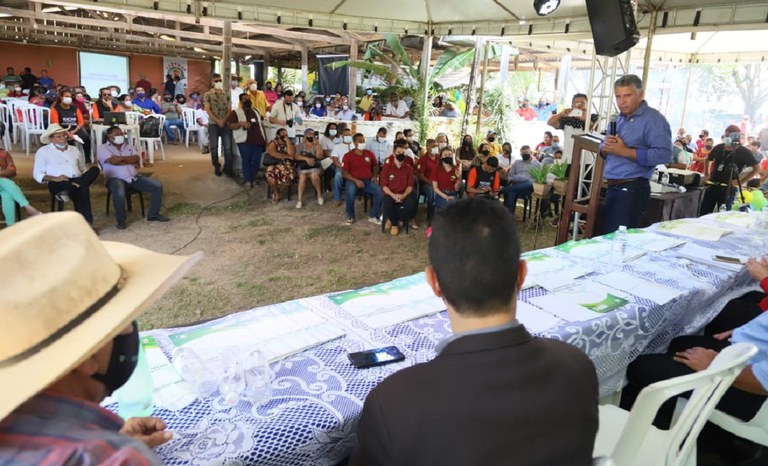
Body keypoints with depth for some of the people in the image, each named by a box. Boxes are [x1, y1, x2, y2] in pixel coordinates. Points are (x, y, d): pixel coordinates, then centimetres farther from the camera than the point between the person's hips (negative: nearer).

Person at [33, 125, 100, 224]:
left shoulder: (74, 149, 26)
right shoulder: (43, 151, 12)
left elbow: (83, 169, 29)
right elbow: (37, 175, 6)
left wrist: (87, 178, 2)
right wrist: (55, 178, -14)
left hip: (77, 180, 5)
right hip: (58, 184, -4)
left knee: (94, 169, -31)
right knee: (82, 189, -40)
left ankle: (67, 191, -44)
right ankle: (86, 221, -41)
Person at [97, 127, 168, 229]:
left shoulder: (129, 146, 18)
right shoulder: (102, 148, 3)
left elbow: (136, 159, 0)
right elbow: (113, 161, -14)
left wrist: (120, 158, -8)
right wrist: (130, 160, -3)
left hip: (135, 177, 5)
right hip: (116, 179, -5)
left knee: (158, 186, -11)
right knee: (119, 193, -40)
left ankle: (153, 214, 3)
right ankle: (121, 220, -16)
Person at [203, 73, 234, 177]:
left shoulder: (226, 94, 10)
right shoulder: (208, 95, 0)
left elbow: (229, 109, 4)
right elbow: (208, 110, -7)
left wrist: (224, 120, -10)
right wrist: (218, 121, -15)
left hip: (226, 124, 2)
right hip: (213, 124, -2)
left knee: (228, 147, -2)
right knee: (214, 147, 3)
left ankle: (228, 168, 5)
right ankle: (217, 168, 13)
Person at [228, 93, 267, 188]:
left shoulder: (256, 112, 20)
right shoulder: (235, 112, 2)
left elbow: (261, 125, 23)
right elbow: (231, 126, -5)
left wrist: (265, 138, 16)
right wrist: (241, 123, -22)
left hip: (258, 141, 5)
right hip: (245, 141, -4)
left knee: (256, 161, 1)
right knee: (246, 161, -3)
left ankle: (253, 179, 14)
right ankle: (247, 180, 8)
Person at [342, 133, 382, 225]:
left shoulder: (369, 154, 8)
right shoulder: (348, 156, -2)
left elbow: (375, 166, 24)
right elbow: (344, 173, -6)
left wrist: (374, 176, 4)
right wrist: (356, 180, -19)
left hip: (368, 180, 3)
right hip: (353, 180, -3)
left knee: (379, 191, -25)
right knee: (350, 192, -36)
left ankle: (372, 216, -7)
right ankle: (350, 216, -11)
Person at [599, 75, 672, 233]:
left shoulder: (653, 119, -10)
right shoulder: (620, 119, 17)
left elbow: (664, 154, -21)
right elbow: (604, 149, 22)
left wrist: (625, 151, -21)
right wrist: (605, 148, -3)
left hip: (632, 189, -8)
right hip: (612, 188, 9)